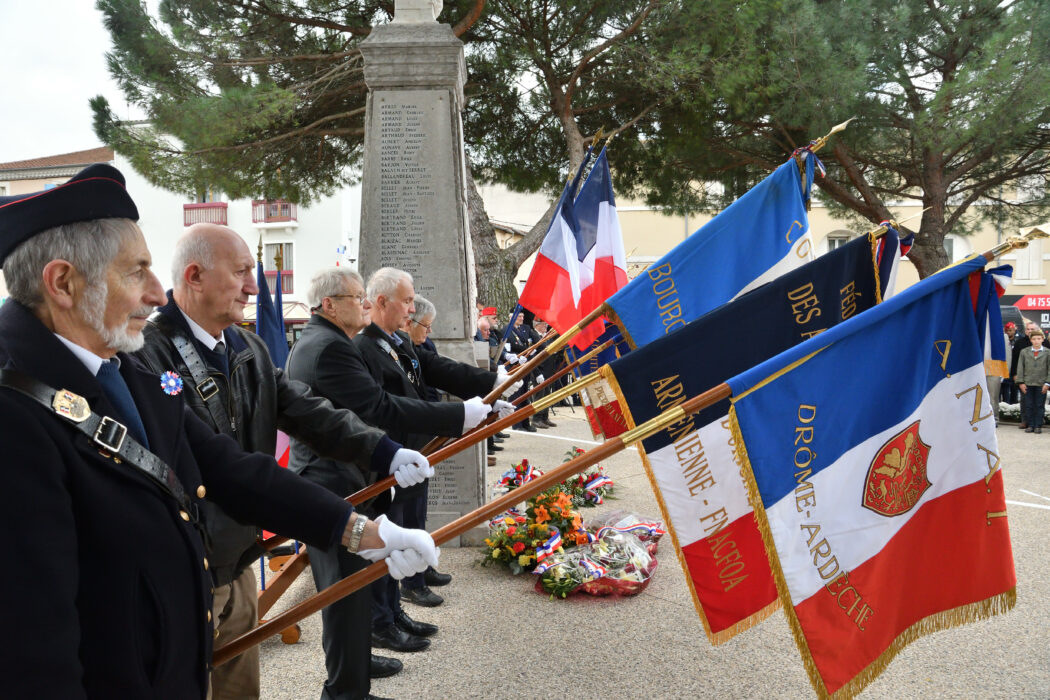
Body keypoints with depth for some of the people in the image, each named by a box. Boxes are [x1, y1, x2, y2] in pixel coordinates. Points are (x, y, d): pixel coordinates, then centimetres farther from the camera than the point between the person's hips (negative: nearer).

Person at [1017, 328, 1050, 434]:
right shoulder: (1024, 352, 9)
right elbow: (1020, 368, 7)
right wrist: (1021, 382, 0)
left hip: (1041, 384, -1)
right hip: (1027, 384, 1)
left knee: (1039, 406, 3)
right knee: (1028, 406, 3)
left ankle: (1038, 426, 10)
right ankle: (1030, 425, 10)